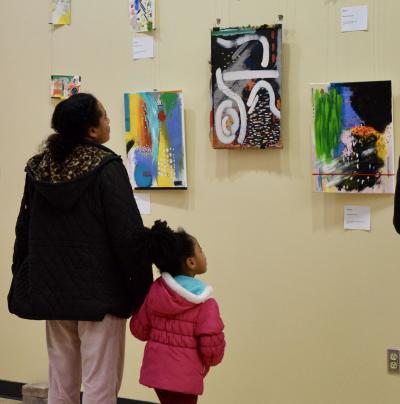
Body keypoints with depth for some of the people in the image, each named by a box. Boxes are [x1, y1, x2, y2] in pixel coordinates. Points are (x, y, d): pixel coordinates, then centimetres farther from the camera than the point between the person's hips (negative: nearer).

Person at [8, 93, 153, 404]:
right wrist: (142, 289, -6)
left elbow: (24, 231, 11)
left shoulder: (39, 168, 5)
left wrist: (21, 287, 19)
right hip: (99, 293, -6)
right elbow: (129, 235, -16)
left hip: (52, 291, 6)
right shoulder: (106, 168, -13)